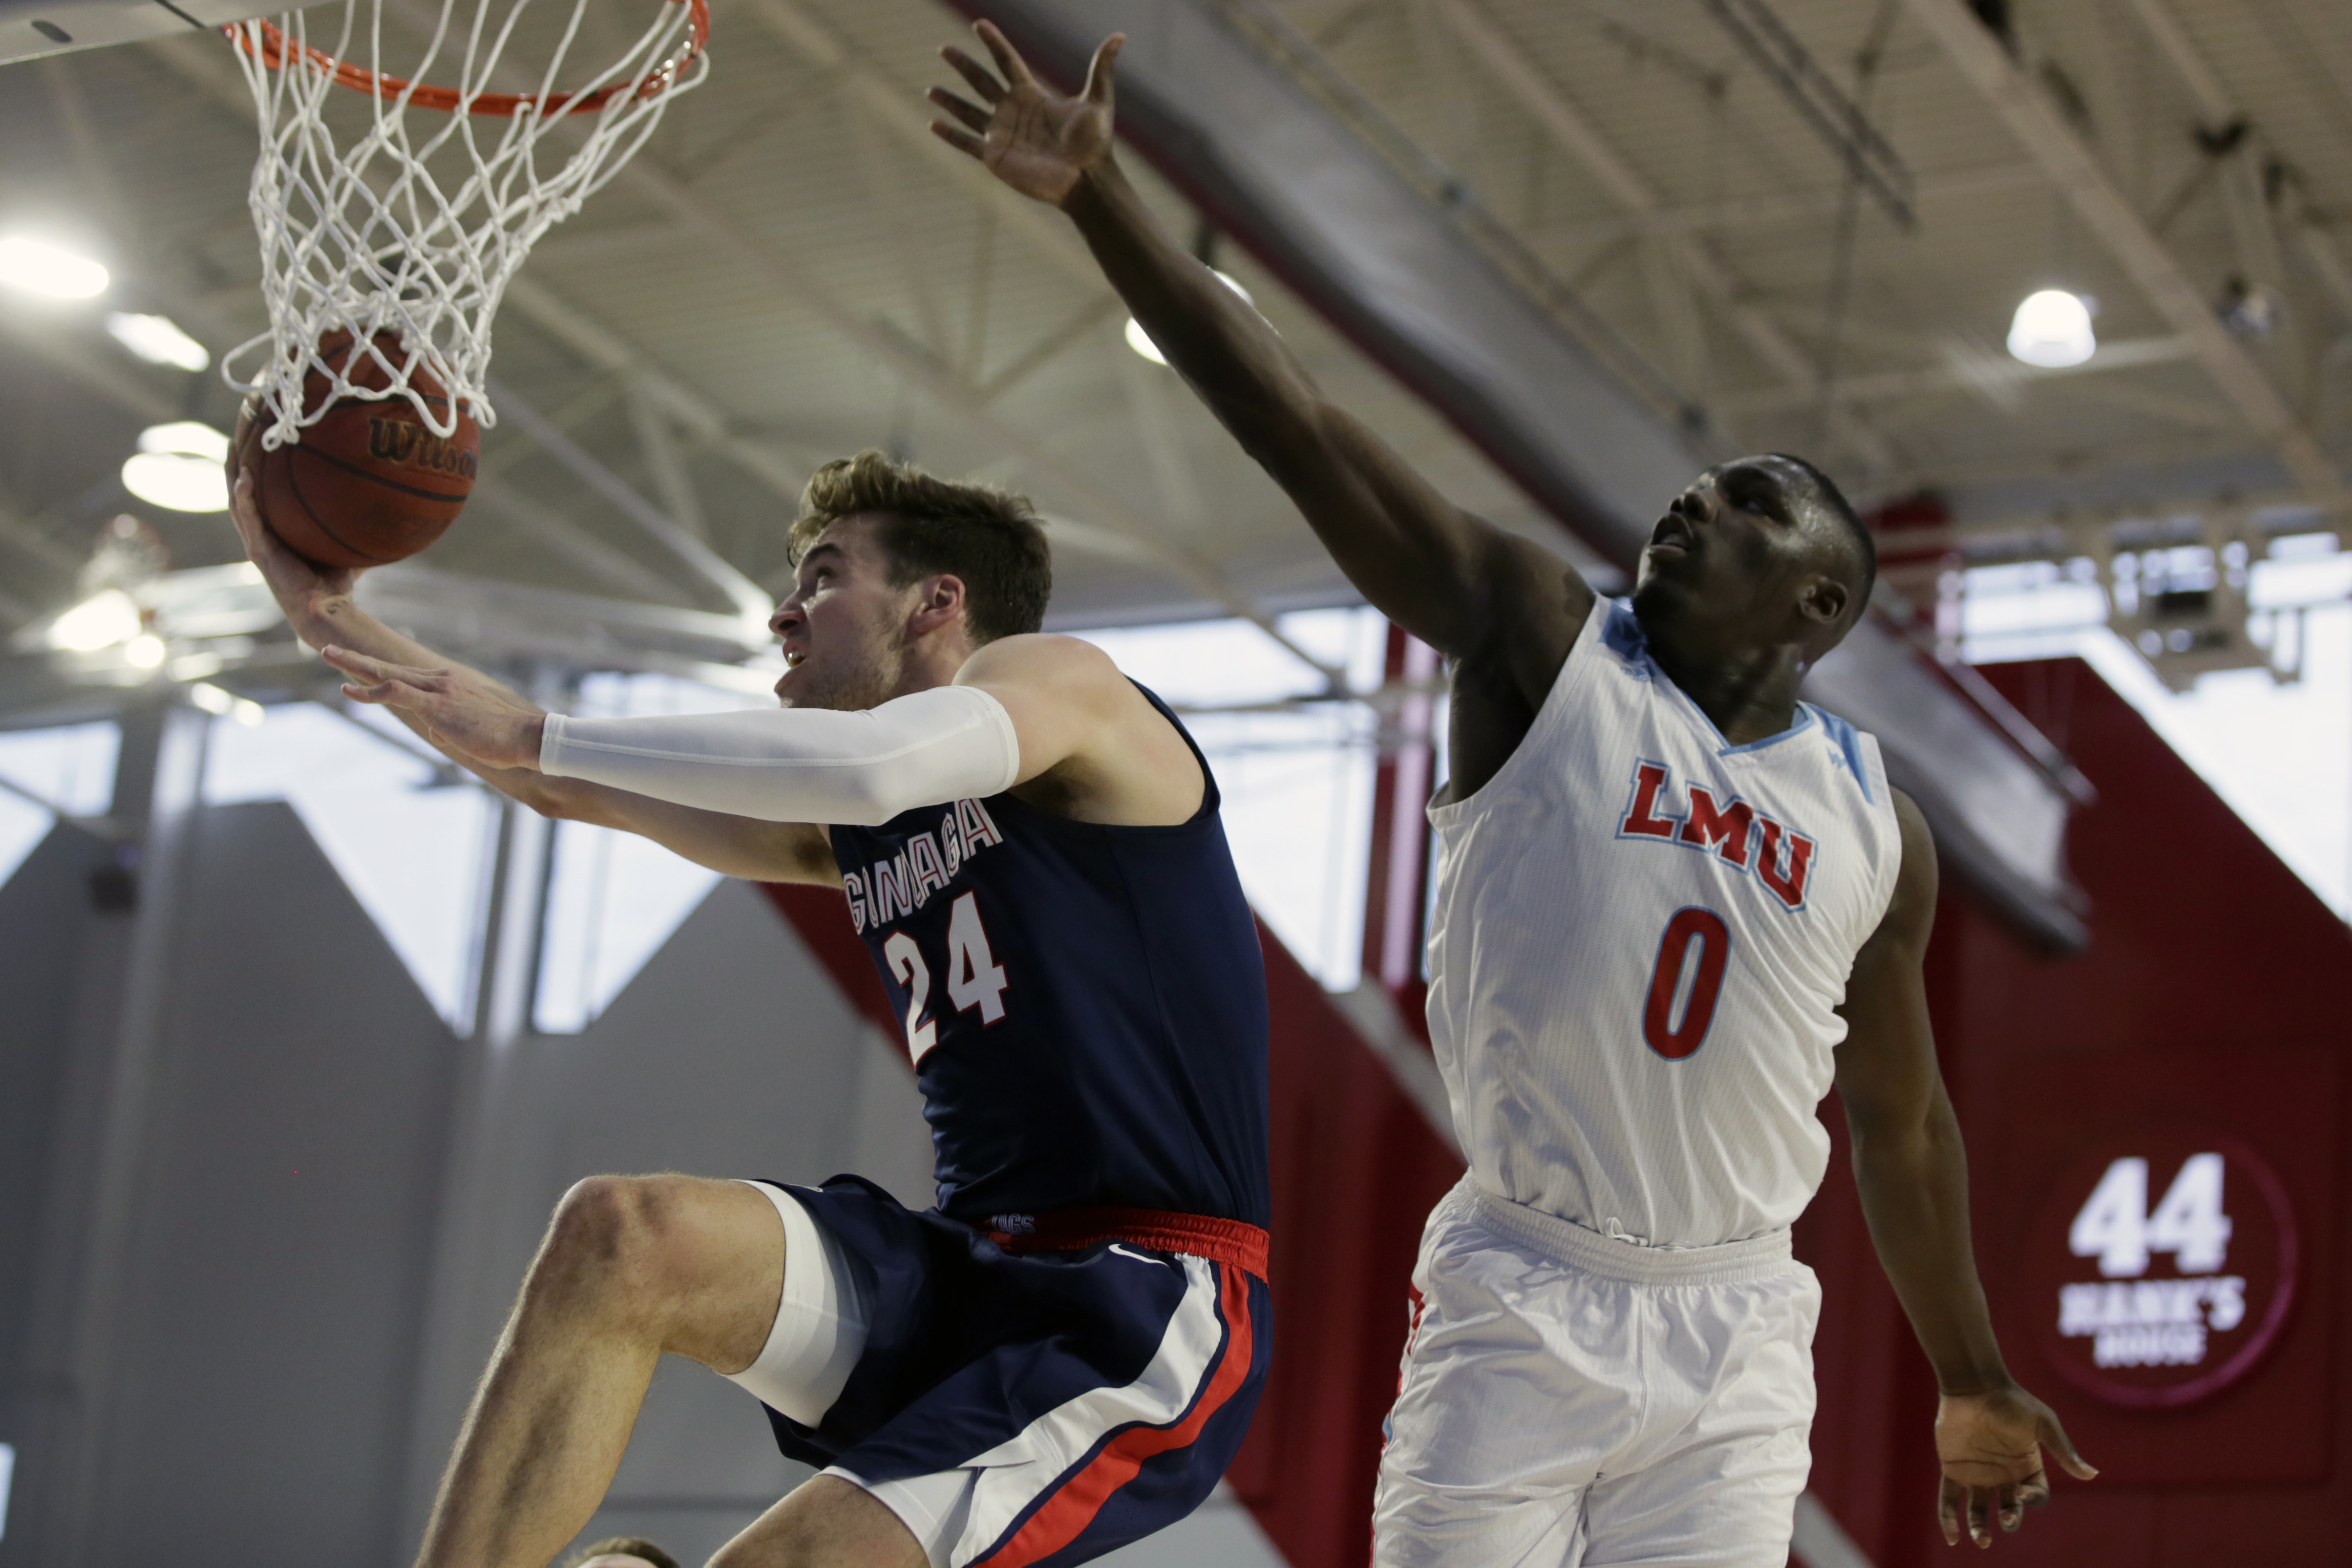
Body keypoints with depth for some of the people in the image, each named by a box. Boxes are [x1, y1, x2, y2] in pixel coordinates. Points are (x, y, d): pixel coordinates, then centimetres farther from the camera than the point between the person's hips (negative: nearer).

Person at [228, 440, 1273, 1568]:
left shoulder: (1060, 680, -1)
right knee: (624, 1235, -17)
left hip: (1146, 1308, -7)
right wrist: (331, 616, 22)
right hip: (968, 1268, 7)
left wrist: (533, 735, -17)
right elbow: (564, 787, 26)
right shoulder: (851, 838, 22)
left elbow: (873, 763, -23)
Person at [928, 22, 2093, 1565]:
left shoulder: (1875, 823, 8)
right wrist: (1101, 195, -17)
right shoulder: (1545, 646, -1)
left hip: (1735, 1337, 3)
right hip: (1518, 1312, -2)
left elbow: (1902, 1119, 19)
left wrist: (1971, 1383, 24)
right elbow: (1300, 427, -10)